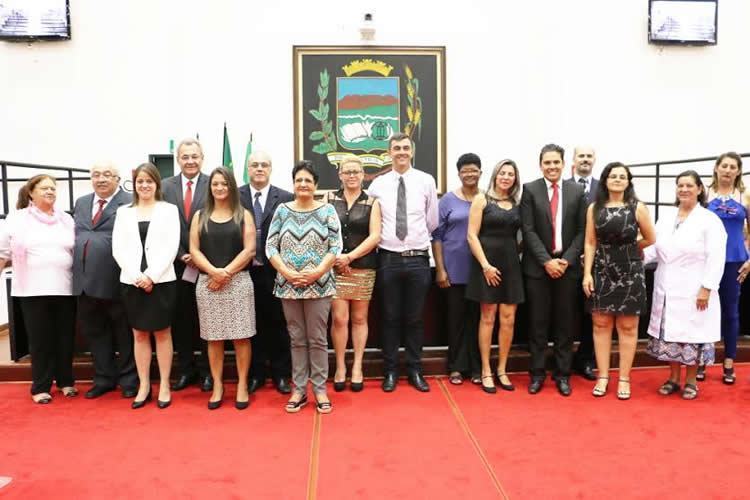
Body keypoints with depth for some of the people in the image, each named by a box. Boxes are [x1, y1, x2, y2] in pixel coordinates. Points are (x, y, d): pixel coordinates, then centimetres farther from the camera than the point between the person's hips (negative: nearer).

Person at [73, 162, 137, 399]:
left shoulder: (130, 203, -7)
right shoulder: (81, 203, 16)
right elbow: (74, 236, 19)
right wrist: (76, 269, 11)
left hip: (116, 281, -7)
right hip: (86, 280, 7)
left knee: (124, 333, 7)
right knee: (94, 332, 15)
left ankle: (129, 379, 21)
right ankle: (104, 378, 29)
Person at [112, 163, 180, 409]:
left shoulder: (169, 210, 3)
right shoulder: (123, 212, 10)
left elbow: (171, 246, -5)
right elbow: (118, 249, 3)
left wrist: (151, 276, -13)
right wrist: (137, 277, -9)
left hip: (161, 280, -2)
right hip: (132, 281, 2)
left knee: (162, 333, 5)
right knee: (139, 334, 8)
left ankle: (164, 386, 13)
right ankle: (144, 386, 17)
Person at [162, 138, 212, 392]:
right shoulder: (166, 186, 5)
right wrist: (181, 255, -7)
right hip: (178, 264, 3)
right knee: (181, 320, 11)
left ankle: (207, 370, 19)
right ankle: (185, 369, 24)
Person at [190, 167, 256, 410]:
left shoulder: (243, 215, 5)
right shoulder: (200, 216, 11)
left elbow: (249, 250, -3)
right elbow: (194, 250, 3)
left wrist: (226, 272, -12)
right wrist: (213, 271, -13)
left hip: (238, 282, -2)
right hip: (207, 283, 2)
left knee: (241, 336, 0)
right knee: (213, 337, 5)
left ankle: (242, 385, 10)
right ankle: (217, 385, 16)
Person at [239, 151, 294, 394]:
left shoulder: (286, 198, 0)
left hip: (275, 272, -1)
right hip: (246, 272, 1)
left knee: (278, 324, 8)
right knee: (252, 324, 11)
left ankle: (280, 374, 23)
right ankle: (255, 373, 26)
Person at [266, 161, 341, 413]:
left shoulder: (327, 210, 1)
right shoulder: (282, 210, 5)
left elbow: (336, 246, -5)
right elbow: (270, 246, 2)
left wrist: (317, 272, -15)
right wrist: (287, 272, -11)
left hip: (318, 285, -2)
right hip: (288, 285, 2)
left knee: (318, 339, 4)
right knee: (297, 339, 11)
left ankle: (320, 390, 16)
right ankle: (299, 389, 21)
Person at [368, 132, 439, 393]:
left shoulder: (426, 181, 1)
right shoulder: (378, 184, 1)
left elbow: (432, 221, 7)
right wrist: (384, 237, 5)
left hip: (418, 259, 0)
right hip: (388, 259, 0)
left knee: (415, 318, 10)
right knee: (390, 318, 9)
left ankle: (415, 370, 23)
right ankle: (390, 371, 21)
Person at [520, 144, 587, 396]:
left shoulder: (577, 191, 5)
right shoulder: (530, 190, 0)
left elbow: (582, 231, 3)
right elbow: (528, 230, -5)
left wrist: (566, 259, -9)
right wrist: (546, 261, -13)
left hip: (568, 265, 2)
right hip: (538, 266, -1)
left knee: (565, 323, 7)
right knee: (538, 322, 4)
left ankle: (562, 374, 18)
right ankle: (537, 373, 16)